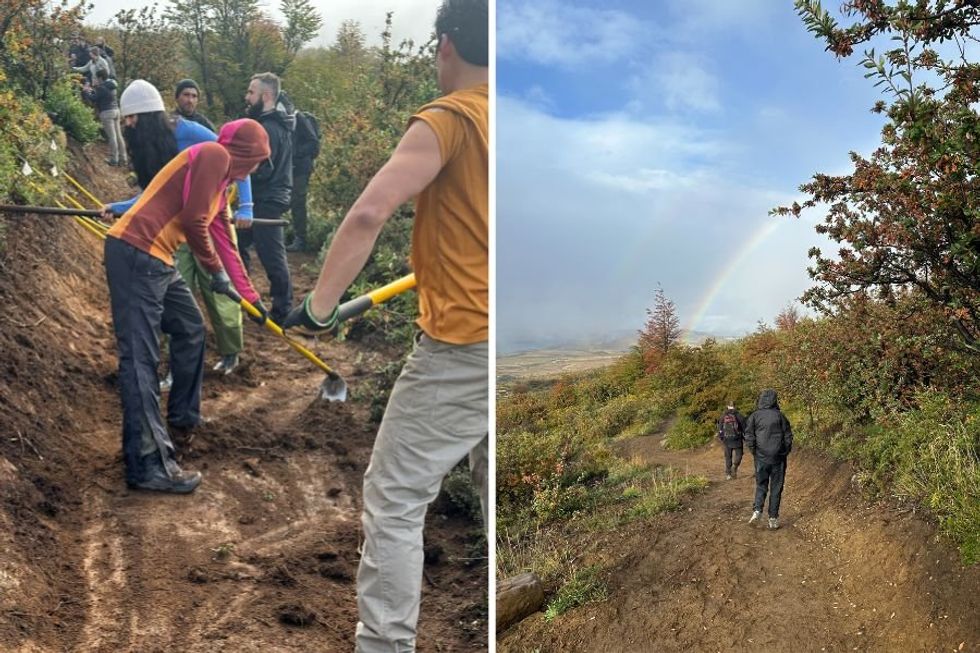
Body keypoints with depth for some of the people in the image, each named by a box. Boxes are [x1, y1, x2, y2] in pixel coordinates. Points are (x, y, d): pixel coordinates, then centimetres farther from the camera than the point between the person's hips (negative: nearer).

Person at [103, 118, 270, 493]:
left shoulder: (221, 175, 23)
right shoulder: (214, 155, -6)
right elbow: (193, 221, -15)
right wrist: (216, 270, 0)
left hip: (155, 259, 10)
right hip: (135, 254, -10)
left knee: (191, 329, 23)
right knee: (141, 360, -12)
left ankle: (183, 416, 38)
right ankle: (148, 466, -13)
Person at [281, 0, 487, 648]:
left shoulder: (447, 120, -11)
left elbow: (369, 214, -22)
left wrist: (319, 305, -15)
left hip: (462, 348, -7)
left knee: (393, 503, 2)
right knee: (498, 497, 19)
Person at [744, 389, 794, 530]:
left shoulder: (754, 416, -1)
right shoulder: (780, 416, -3)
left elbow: (749, 436, -5)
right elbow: (788, 436, -1)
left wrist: (754, 452, 7)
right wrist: (785, 452, 10)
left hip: (761, 457, 1)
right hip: (778, 457, -1)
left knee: (761, 485, 14)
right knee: (776, 488, 7)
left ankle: (757, 510, -6)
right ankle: (773, 519, 7)